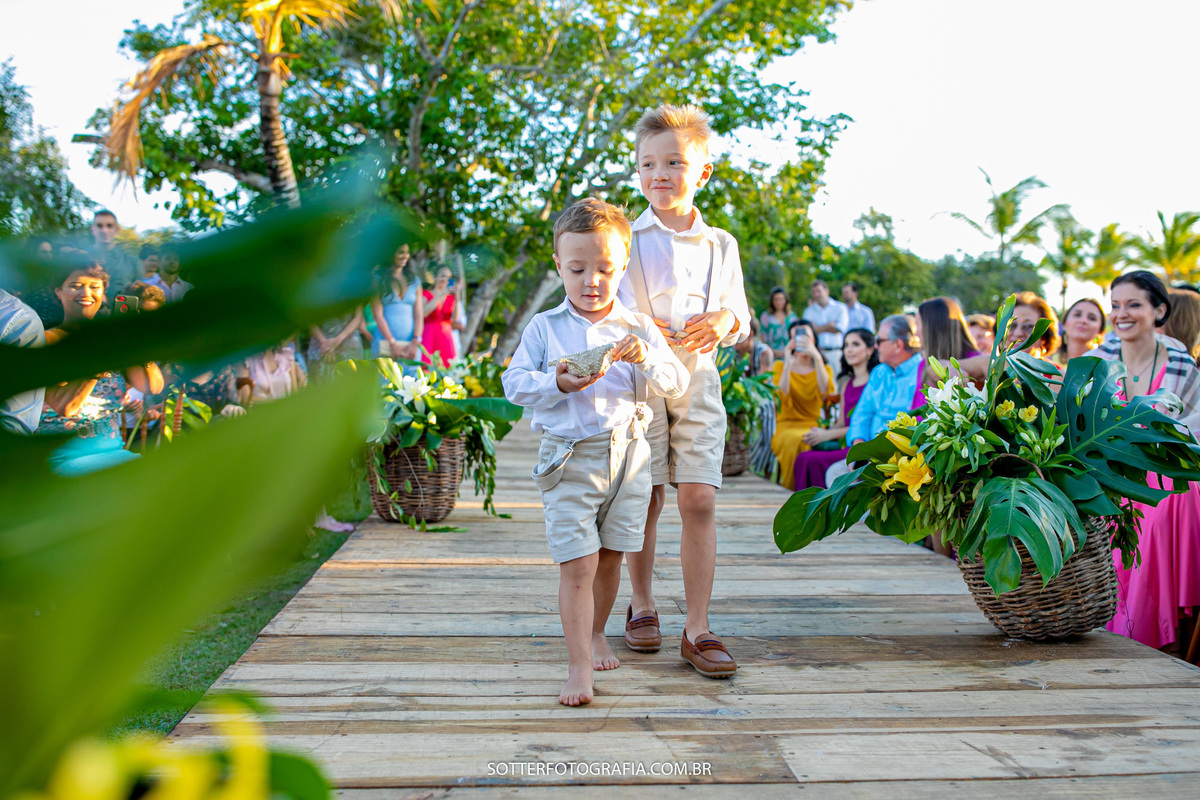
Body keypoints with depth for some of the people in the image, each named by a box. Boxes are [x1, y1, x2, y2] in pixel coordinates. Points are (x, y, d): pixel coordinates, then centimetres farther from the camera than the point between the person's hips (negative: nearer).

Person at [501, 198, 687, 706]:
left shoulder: (637, 327, 5)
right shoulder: (544, 327, 1)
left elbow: (676, 384, 1)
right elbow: (514, 382, -1)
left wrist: (647, 359, -18)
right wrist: (559, 384, -18)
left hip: (628, 454, 3)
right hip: (569, 458, -2)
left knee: (610, 558, 14)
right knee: (577, 564, -8)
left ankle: (596, 632, 37)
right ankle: (579, 664, 0)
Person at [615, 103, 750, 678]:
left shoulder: (721, 246, 12)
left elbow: (741, 317, 18)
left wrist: (726, 321, -5)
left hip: (697, 379, 2)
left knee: (699, 500, -6)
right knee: (644, 500, 4)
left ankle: (697, 630, 1)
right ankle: (642, 605, 26)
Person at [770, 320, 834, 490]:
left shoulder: (823, 368, 15)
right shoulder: (782, 366, 12)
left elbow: (826, 391, -10)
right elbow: (782, 397, -8)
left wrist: (817, 357, -17)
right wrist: (788, 364, -15)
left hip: (815, 426, 1)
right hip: (787, 426, -1)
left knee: (811, 440, -35)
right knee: (794, 440, -36)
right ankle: (791, 492, -25)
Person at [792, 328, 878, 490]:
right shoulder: (847, 384, 21)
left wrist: (829, 434, -12)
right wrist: (821, 432, -2)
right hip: (846, 446, 7)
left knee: (815, 460, -26)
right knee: (803, 458, -18)